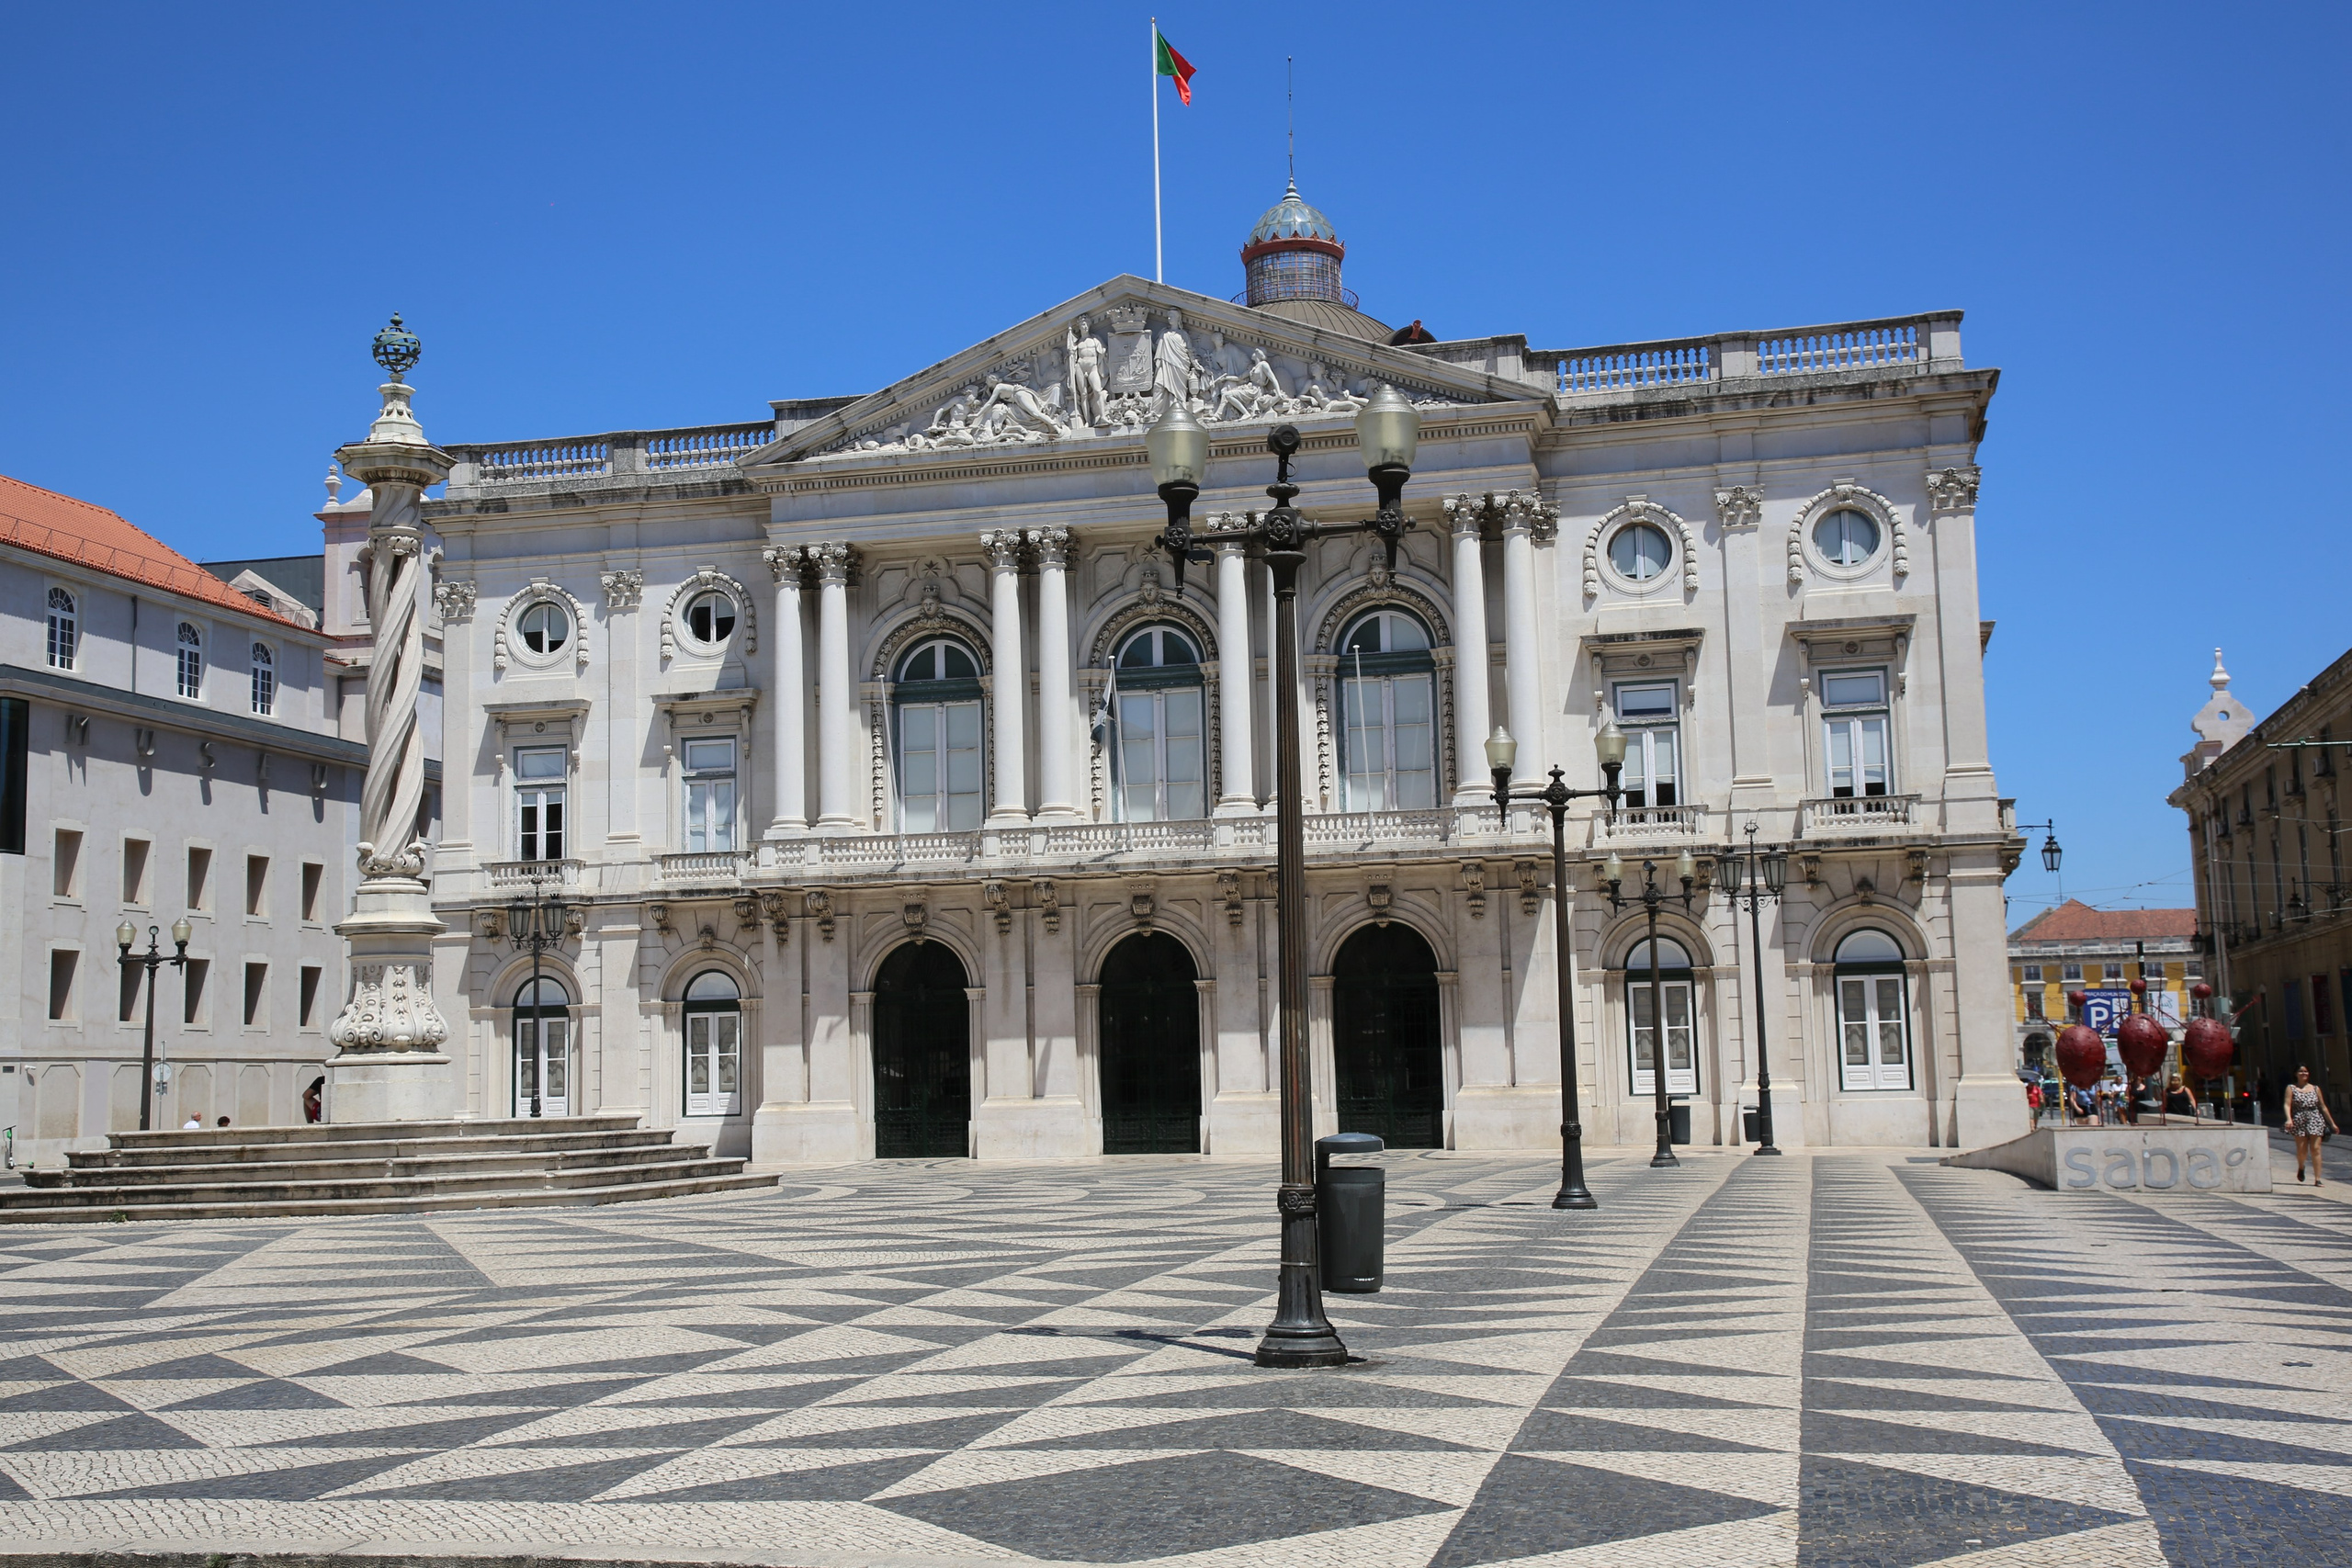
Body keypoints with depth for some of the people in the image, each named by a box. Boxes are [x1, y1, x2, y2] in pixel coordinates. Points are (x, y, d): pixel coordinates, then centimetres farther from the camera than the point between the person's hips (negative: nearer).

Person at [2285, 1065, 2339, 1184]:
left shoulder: (2315, 1088, 12)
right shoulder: (2291, 1088, 5)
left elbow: (2323, 1107, 16)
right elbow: (2287, 1105, -6)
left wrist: (2332, 1123, 15)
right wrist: (2289, 1119, -24)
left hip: (2315, 1121, 1)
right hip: (2299, 1122, -1)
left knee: (2315, 1149, -8)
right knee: (2301, 1150, -3)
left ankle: (2317, 1179, -7)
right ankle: (2301, 1167, 32)